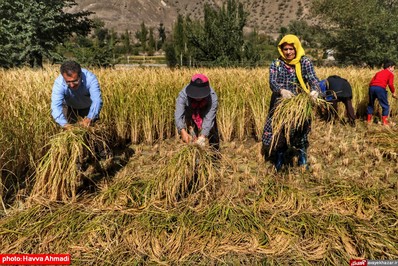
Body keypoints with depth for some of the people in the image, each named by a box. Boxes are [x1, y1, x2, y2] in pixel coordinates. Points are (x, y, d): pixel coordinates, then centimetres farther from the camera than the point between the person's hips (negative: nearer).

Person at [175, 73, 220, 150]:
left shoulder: (213, 98, -37)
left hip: (206, 113, 0)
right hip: (190, 115, 0)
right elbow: (178, 115, -43)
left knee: (213, 136, 6)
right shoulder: (183, 95, -36)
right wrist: (183, 131, -60)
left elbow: (209, 119, -40)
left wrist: (202, 137, -52)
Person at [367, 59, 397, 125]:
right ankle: (384, 122, 6)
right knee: (385, 106, 8)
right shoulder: (390, 74, 13)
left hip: (372, 87, 5)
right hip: (380, 88, -5)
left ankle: (369, 120, 24)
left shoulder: (379, 72, 29)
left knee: (371, 104, 22)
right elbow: (390, 84, 0)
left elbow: (371, 82, 21)